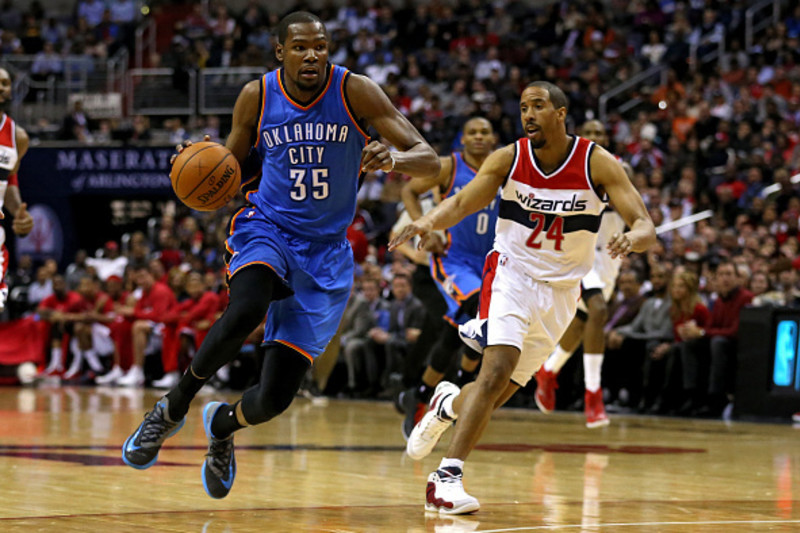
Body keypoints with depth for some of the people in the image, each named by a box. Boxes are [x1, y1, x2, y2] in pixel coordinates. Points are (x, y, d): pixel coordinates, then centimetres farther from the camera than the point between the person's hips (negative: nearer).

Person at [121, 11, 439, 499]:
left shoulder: (355, 92, -11)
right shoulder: (256, 97, -5)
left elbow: (429, 160, -13)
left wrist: (392, 159, -37)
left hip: (325, 250, 0)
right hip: (265, 228, 0)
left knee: (276, 396, -5)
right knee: (245, 312, -37)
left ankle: (224, 424, 33)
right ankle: (173, 407, -11)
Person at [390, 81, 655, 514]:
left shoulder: (597, 163, -12)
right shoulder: (509, 158, -9)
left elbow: (645, 227, -16)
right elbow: (461, 203, -10)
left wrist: (633, 238, -40)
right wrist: (430, 221, -33)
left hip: (561, 290, 2)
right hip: (512, 274, -2)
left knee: (498, 394, 6)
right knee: (498, 368, -25)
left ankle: (448, 405, 41)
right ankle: (447, 478, -25)